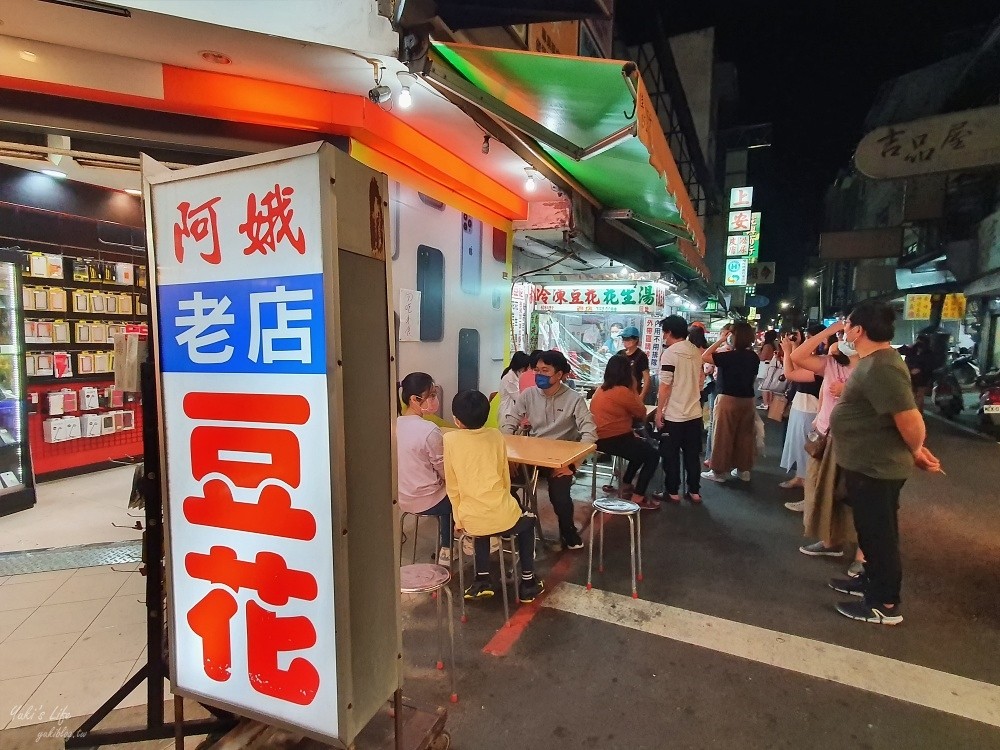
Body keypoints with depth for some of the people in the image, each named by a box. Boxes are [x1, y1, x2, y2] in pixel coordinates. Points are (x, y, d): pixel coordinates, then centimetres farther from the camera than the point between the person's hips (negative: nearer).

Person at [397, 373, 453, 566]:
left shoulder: (395, 425, -5)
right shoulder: (430, 430, -26)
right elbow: (445, 473, -16)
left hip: (401, 497, 7)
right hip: (425, 501, -7)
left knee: (446, 493, 30)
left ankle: (446, 550, 37)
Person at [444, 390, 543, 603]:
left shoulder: (450, 439, -3)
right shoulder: (496, 436, 2)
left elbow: (453, 486, 3)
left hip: (472, 521, 1)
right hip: (502, 518, 0)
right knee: (527, 521, 32)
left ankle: (483, 580, 28)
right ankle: (528, 582, 32)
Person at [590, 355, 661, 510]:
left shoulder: (601, 390, 10)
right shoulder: (622, 391, -18)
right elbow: (641, 413, -6)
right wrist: (634, 390, 1)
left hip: (600, 438, 10)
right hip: (614, 440, -9)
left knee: (641, 449, 27)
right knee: (652, 455, 4)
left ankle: (625, 486, 29)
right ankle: (638, 497, 4)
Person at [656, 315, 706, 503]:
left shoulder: (670, 353, -15)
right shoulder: (697, 352, 6)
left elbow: (665, 386, -17)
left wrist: (659, 412, -10)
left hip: (673, 415, -6)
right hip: (694, 413, 6)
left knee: (671, 456, 6)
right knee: (692, 455, 14)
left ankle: (673, 492, 14)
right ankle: (694, 491, 22)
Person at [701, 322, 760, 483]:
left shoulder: (728, 356, -17)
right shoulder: (754, 357, 3)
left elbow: (704, 357, -16)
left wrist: (720, 341, -11)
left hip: (728, 399, -6)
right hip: (747, 399, 6)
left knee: (723, 435, 2)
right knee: (745, 435, 12)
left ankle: (719, 471, 8)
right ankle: (743, 470, 21)